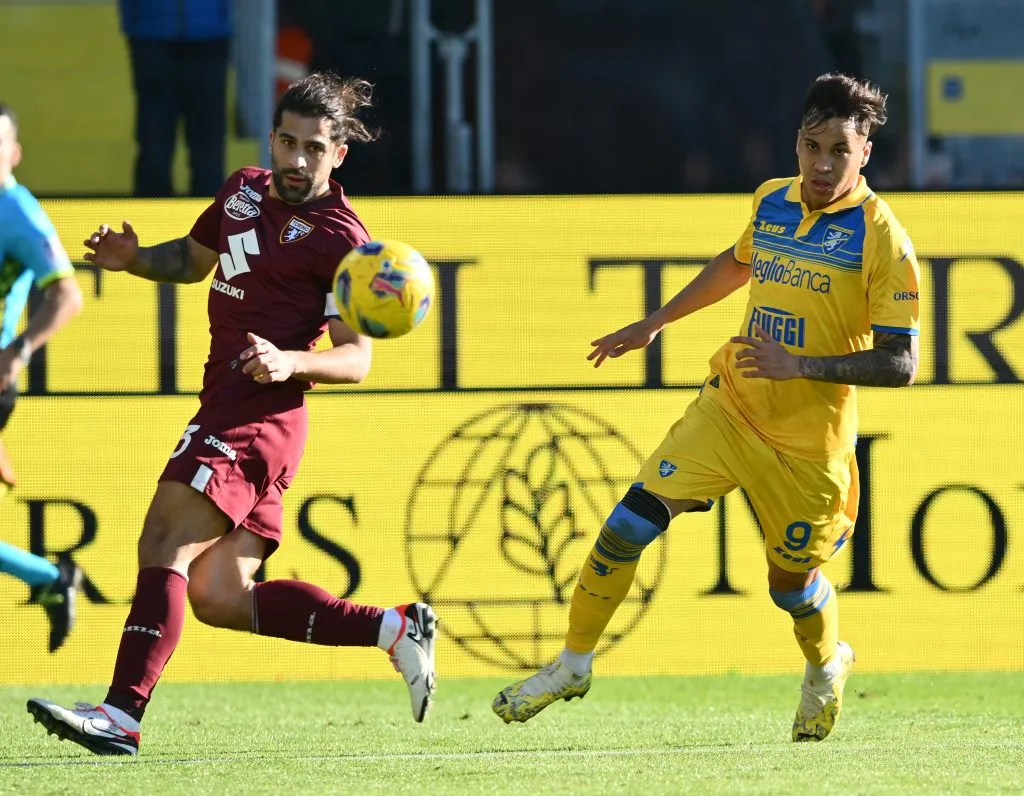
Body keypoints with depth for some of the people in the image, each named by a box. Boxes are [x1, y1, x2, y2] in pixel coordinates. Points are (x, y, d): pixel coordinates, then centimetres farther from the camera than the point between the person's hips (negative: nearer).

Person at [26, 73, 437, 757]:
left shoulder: (339, 237, -8)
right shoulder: (244, 191, 15)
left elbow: (357, 358, -9)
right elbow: (194, 259, 32)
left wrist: (289, 362, -28)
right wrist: (134, 259, 11)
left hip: (258, 417, -9)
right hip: (225, 413, 9)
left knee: (163, 548, -17)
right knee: (220, 598, 6)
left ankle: (122, 713, -21)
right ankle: (396, 628, 11)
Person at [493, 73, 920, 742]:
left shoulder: (880, 237, -16)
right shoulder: (771, 202, 1)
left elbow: (901, 364, -19)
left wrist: (801, 366, -28)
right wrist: (655, 324, 27)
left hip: (807, 442, -4)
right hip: (729, 409, 4)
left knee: (791, 582, 9)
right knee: (630, 523, -8)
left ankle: (827, 667, 44)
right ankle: (573, 666, 7)